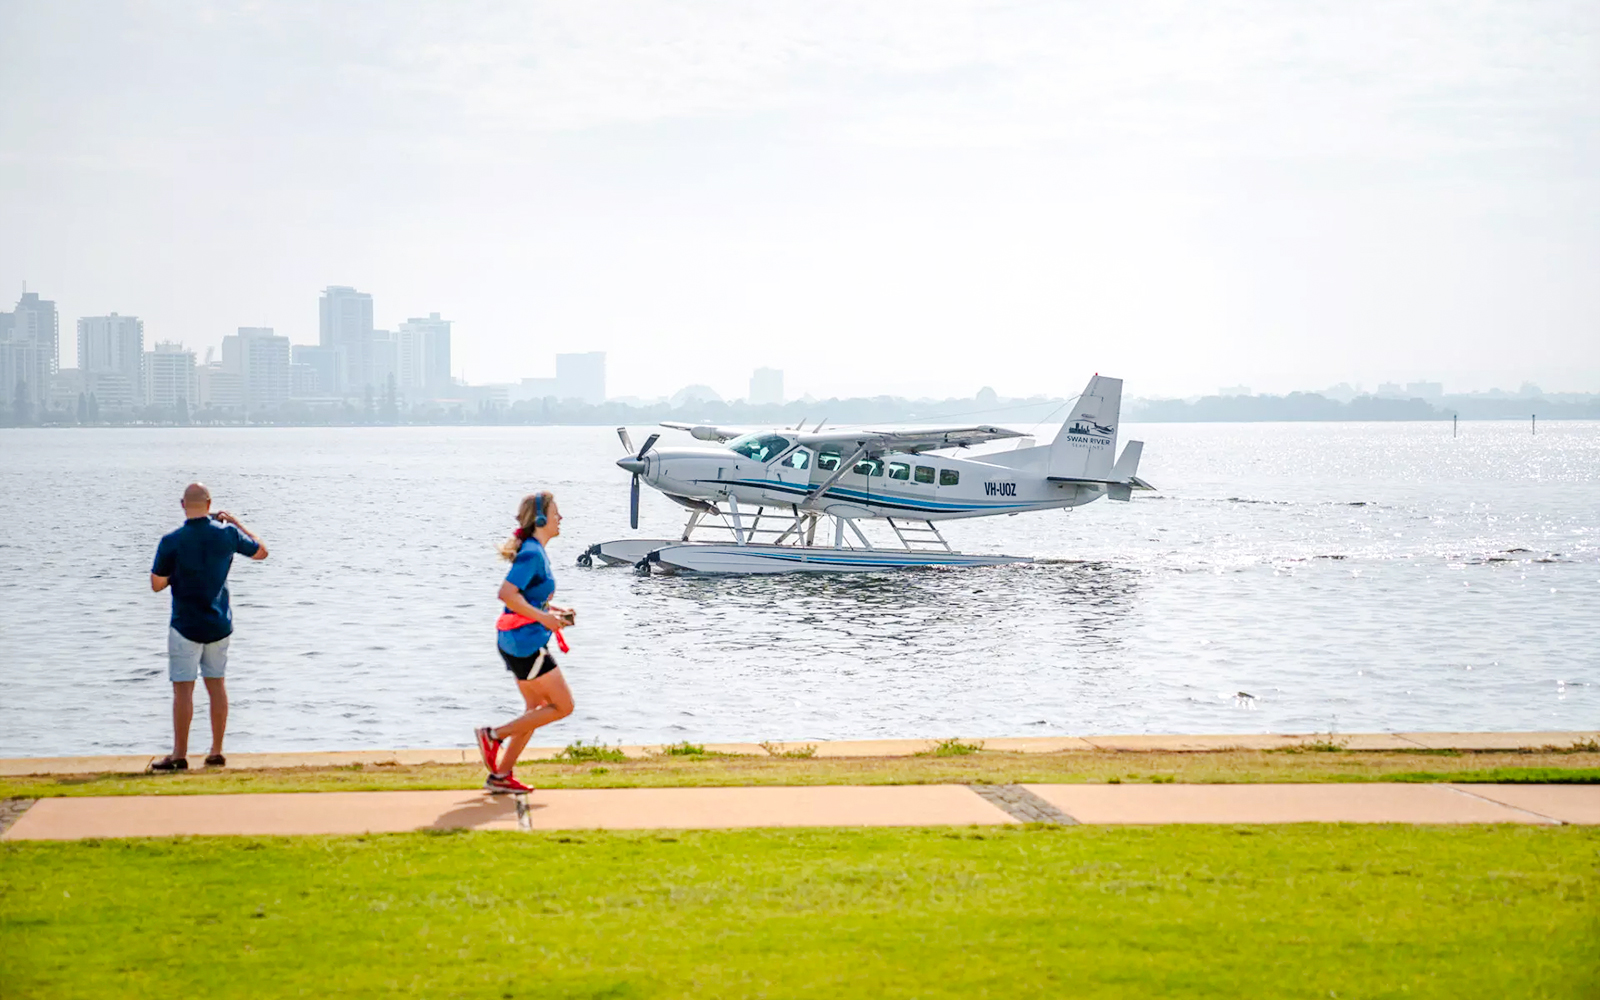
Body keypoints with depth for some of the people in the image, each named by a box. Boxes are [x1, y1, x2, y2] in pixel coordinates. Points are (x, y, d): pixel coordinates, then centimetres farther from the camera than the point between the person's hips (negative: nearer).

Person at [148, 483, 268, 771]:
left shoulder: (172, 542, -15)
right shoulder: (227, 534, -5)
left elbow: (157, 584, -8)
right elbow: (261, 552, 12)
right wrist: (235, 522, 17)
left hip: (186, 626, -4)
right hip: (219, 624, 4)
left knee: (183, 689, 0)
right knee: (216, 684, 13)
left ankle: (179, 755, 0)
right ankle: (216, 752, 15)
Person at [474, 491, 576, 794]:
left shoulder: (535, 551, 13)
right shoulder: (532, 553, -17)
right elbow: (506, 593, -26)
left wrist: (554, 610, 13)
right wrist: (544, 617, -22)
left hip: (520, 643, 10)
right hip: (526, 643, -10)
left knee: (537, 709, 16)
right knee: (563, 706, -3)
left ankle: (501, 775, 17)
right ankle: (494, 735, -1)